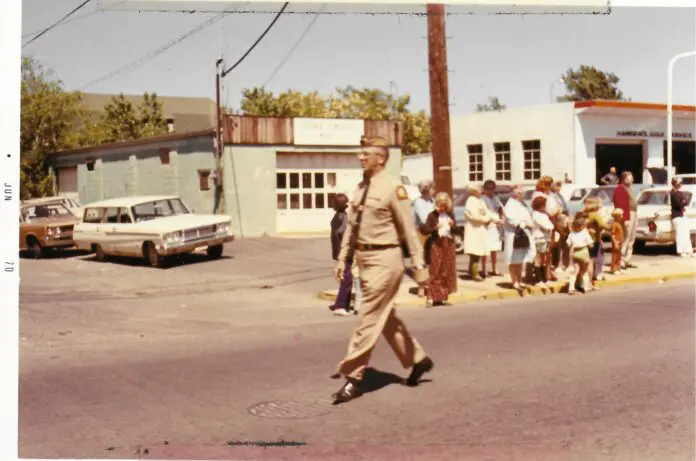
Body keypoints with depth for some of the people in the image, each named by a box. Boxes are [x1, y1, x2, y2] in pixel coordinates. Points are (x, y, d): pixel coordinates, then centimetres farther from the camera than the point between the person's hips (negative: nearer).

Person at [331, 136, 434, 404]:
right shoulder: (361, 188, 10)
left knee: (369, 319, -5)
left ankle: (354, 377, 2)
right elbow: (351, 226, 16)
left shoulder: (393, 188, -12)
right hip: (364, 258, 9)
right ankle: (418, 360, 34)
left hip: (384, 259, -9)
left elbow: (409, 229, -12)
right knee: (386, 317, 18)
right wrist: (342, 258, 13)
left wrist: (418, 265, -12)